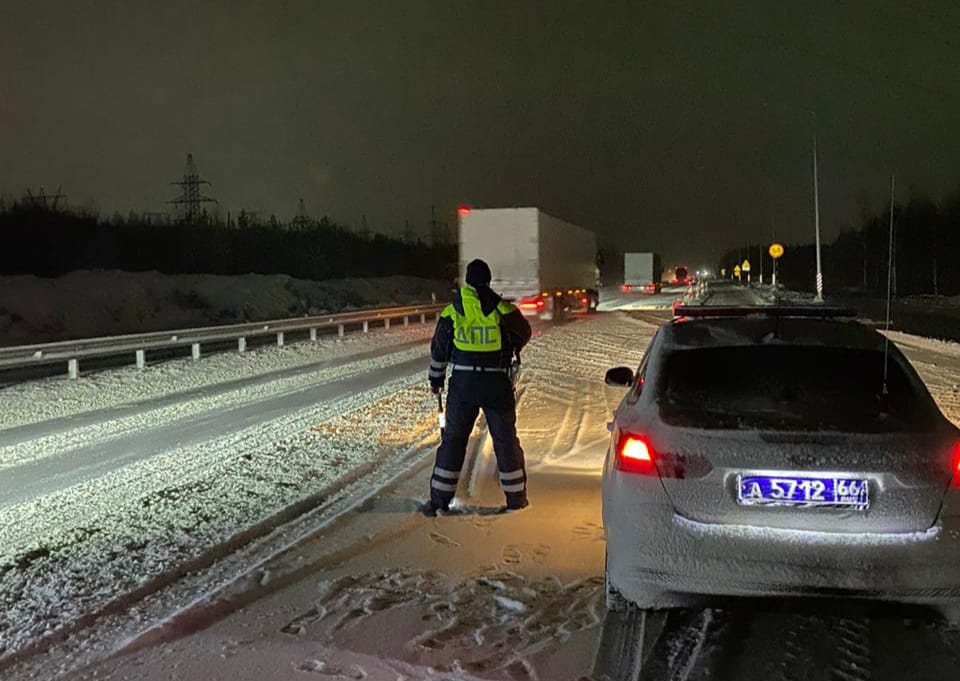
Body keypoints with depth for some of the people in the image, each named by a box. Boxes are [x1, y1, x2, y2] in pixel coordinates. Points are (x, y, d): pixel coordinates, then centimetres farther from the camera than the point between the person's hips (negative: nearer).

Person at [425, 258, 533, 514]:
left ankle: (440, 497, 10)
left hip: (462, 383, 1)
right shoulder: (502, 309, -4)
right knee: (505, 439, 11)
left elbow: (439, 349, 10)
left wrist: (436, 379, 24)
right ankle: (516, 495, 20)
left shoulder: (452, 311, 2)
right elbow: (524, 333, 11)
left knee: (453, 438, 10)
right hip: (497, 383, -1)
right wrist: (511, 349, 33)